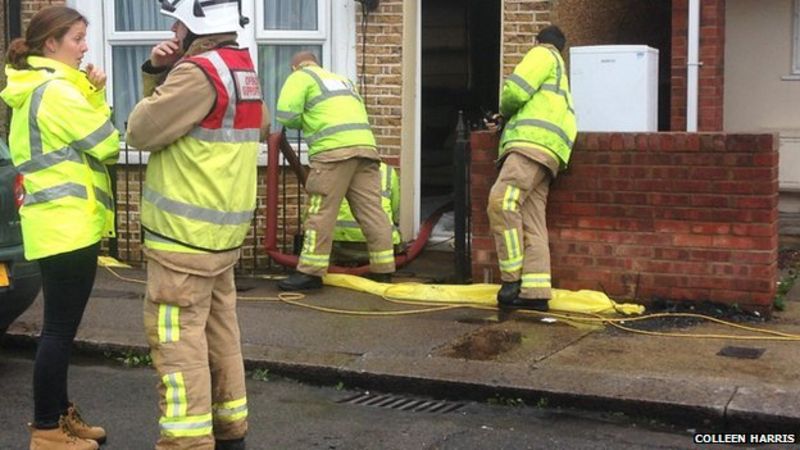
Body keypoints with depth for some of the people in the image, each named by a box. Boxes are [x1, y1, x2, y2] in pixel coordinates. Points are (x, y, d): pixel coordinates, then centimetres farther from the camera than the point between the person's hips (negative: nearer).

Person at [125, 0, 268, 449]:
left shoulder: (200, 71, -18)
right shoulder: (244, 70, 12)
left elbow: (142, 131, -15)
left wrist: (157, 88, 4)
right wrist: (159, 73, 6)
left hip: (186, 231, -9)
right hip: (223, 229, 10)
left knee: (178, 340, -5)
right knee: (220, 331, 15)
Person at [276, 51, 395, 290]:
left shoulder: (301, 77, 12)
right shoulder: (343, 80, 33)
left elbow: (286, 115, -1)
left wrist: (305, 122, 19)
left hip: (335, 150, -6)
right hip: (365, 145, 6)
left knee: (321, 212, -5)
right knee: (371, 210, 6)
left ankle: (310, 272, -4)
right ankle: (384, 270, 8)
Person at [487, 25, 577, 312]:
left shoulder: (543, 54, 10)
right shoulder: (559, 75, 39)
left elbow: (515, 91, -3)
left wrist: (505, 110, 16)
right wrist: (509, 120, 25)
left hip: (533, 143, -10)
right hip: (543, 155, 10)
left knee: (501, 202, -23)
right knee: (531, 223, -3)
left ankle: (512, 279, -26)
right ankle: (535, 292, -12)